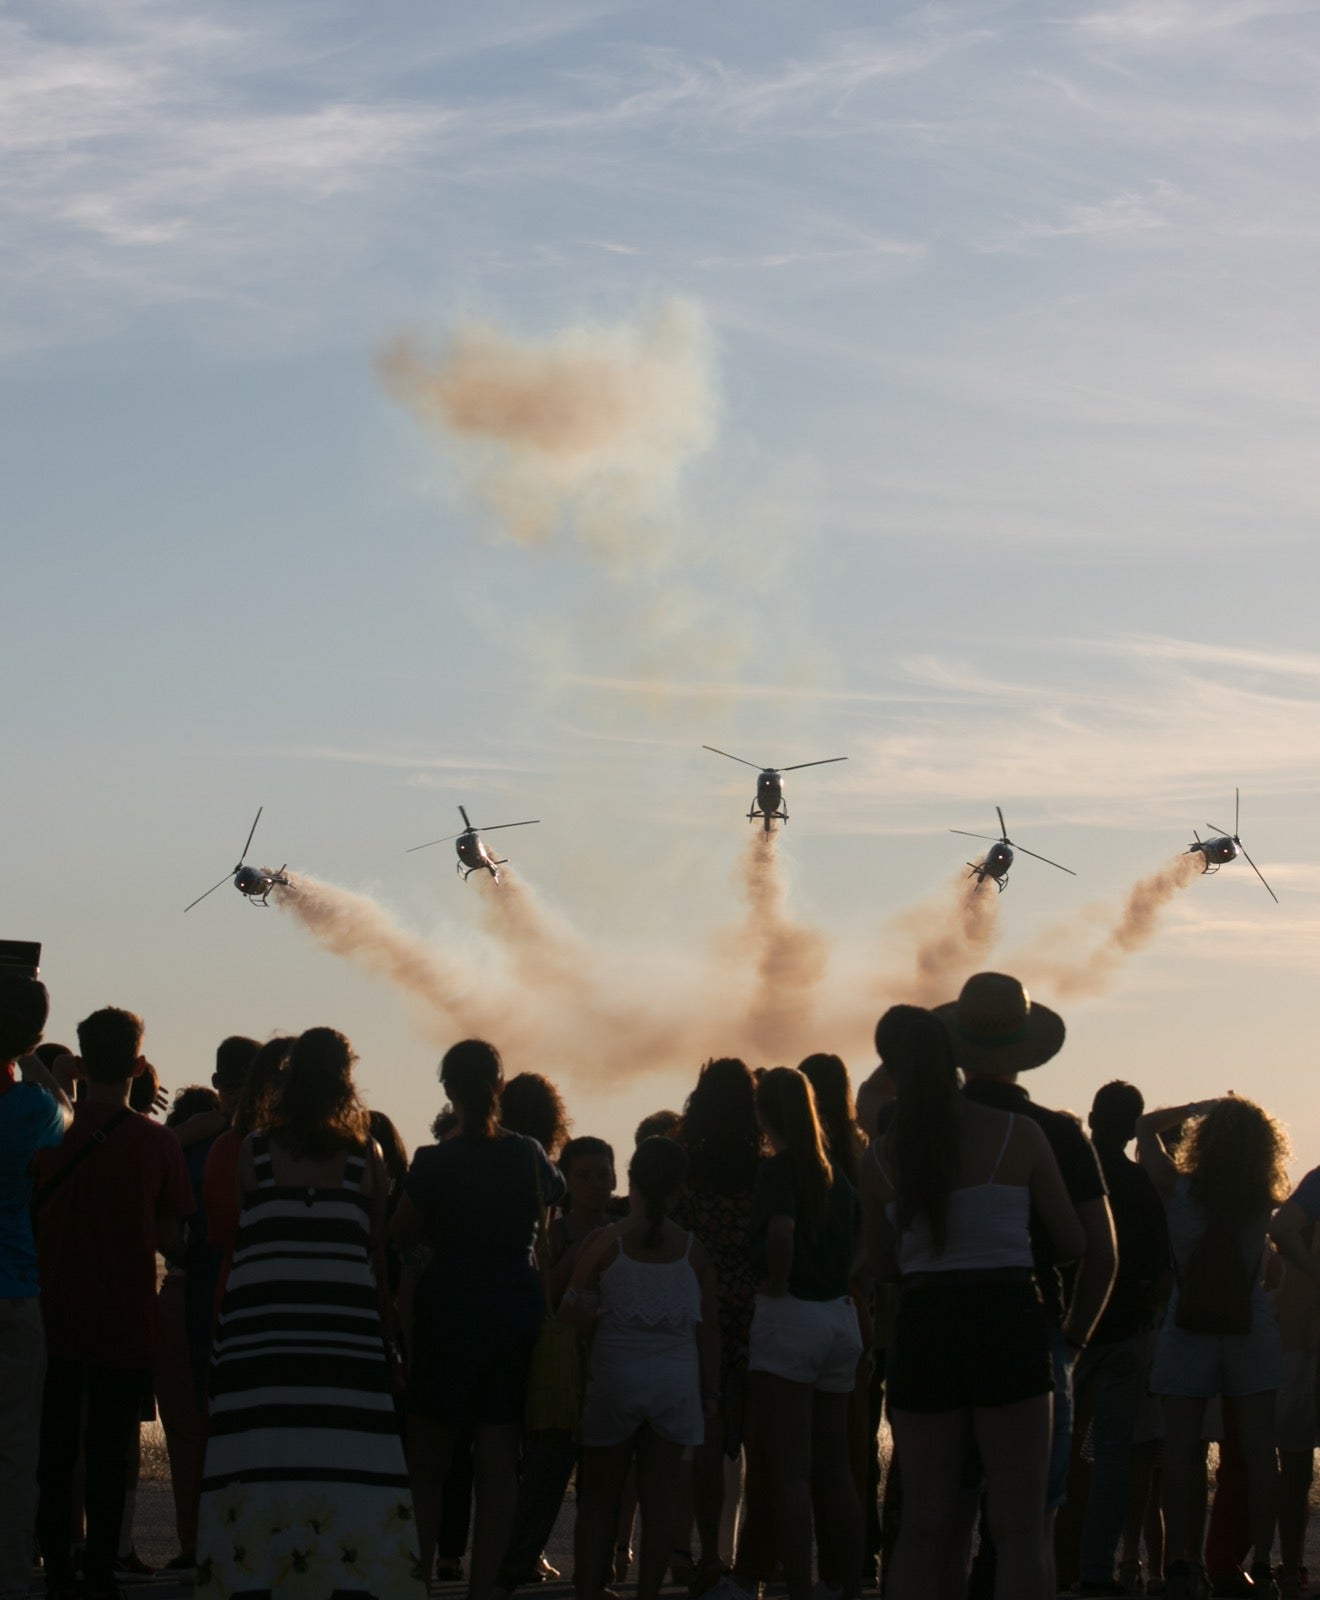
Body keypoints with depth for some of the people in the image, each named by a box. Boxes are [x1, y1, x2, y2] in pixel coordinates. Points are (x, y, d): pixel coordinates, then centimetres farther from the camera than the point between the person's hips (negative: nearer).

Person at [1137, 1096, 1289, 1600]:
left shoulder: (1179, 1189, -7)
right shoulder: (1264, 1202, -5)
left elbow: (1145, 1126, 4)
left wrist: (1202, 1107, 5)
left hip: (1188, 1328, -1)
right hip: (1251, 1329, 1)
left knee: (1181, 1447, 0)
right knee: (1258, 1449, 2)